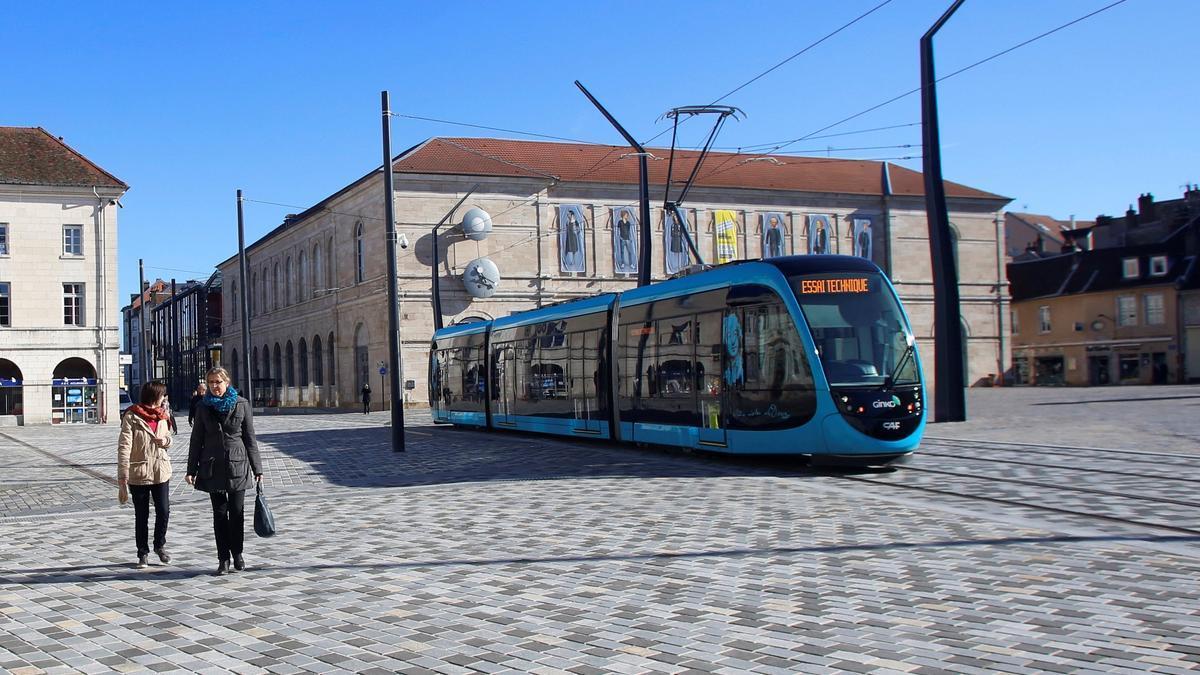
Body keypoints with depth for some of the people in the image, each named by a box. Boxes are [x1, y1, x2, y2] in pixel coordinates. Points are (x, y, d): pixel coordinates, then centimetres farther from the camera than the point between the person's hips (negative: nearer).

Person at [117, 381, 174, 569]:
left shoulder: (162, 416, 9)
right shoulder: (132, 417, -10)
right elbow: (124, 447, -12)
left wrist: (166, 441, -3)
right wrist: (123, 474, -17)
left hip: (161, 472, 4)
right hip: (139, 474, -4)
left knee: (164, 511, 2)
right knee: (141, 516, 6)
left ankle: (160, 545, 24)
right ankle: (143, 553, 18)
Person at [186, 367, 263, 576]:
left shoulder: (241, 404, 0)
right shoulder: (203, 407, 4)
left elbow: (249, 437, 3)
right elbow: (197, 439, 7)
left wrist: (256, 468, 2)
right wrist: (191, 469, 2)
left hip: (237, 464, -1)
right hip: (212, 467, 1)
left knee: (237, 512, 1)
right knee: (219, 513, 4)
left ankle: (237, 554, 17)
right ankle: (223, 559, 9)